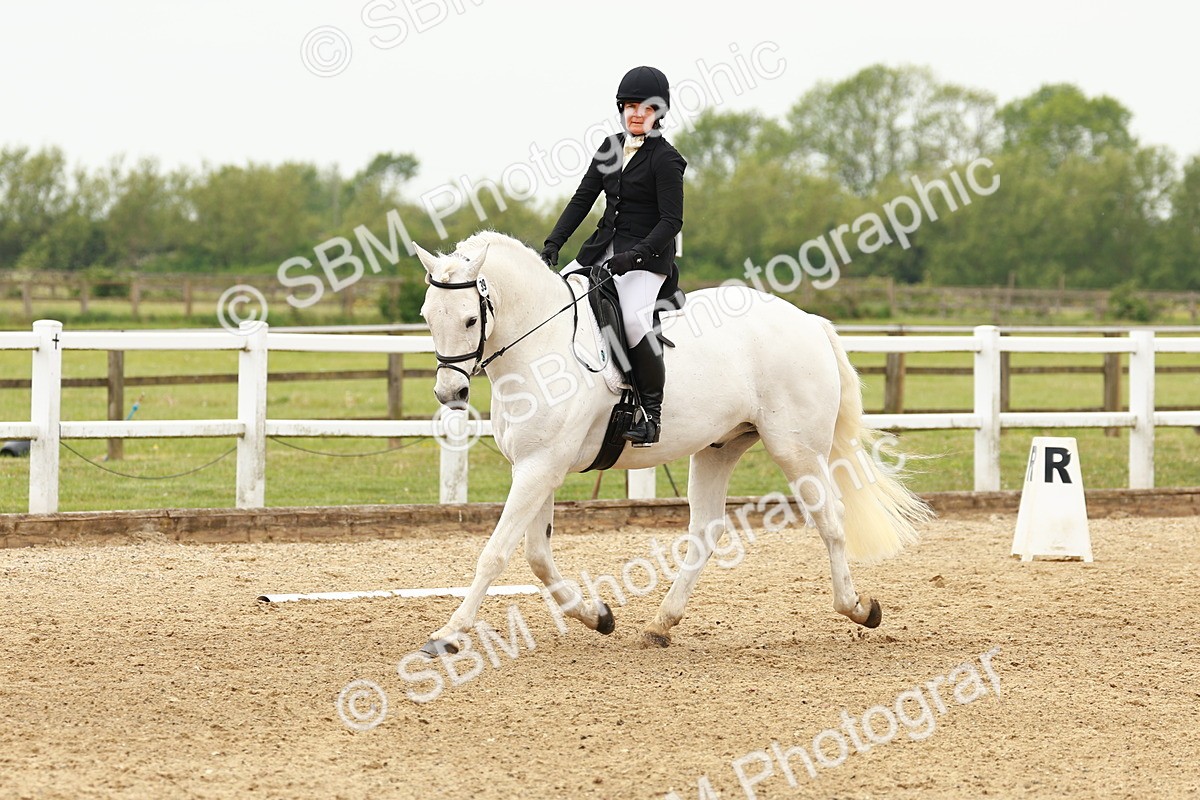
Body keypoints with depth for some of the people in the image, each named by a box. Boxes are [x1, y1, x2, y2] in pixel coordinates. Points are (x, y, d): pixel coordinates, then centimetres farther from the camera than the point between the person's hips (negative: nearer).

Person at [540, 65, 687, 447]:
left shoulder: (665, 159, -9)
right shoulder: (612, 147, 11)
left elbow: (672, 221, -13)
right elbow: (583, 198, 12)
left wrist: (634, 256, -24)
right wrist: (553, 243, 1)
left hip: (647, 257, -8)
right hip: (603, 250, 8)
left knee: (633, 321, -30)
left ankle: (652, 412, -18)